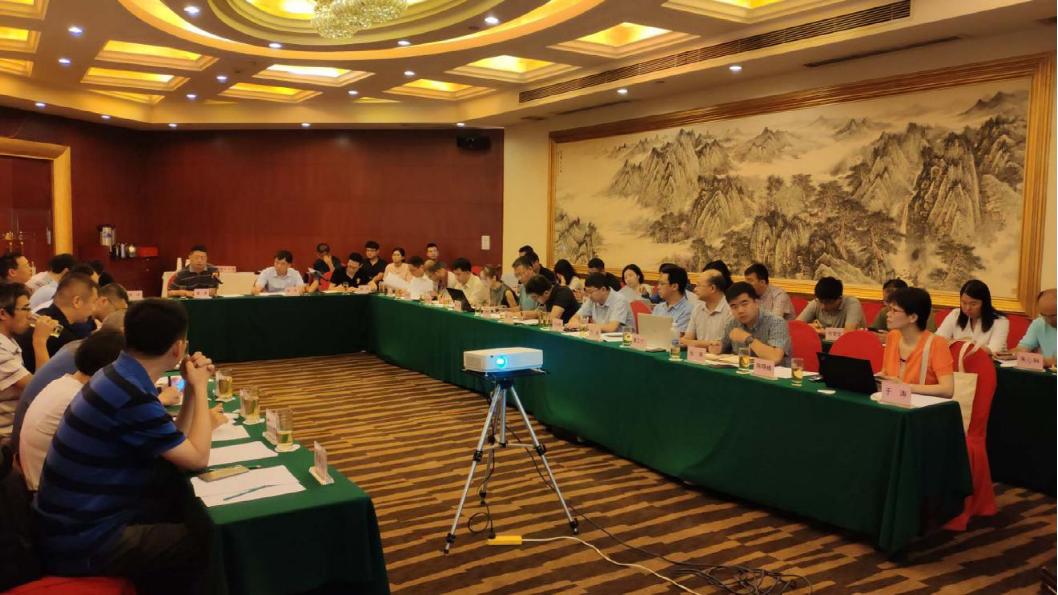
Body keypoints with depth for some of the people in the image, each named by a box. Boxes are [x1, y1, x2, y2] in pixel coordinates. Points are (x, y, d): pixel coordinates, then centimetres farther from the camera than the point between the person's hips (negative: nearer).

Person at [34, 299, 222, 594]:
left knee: (186, 500, 17)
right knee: (209, 544, -6)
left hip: (81, 518, 9)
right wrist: (200, 388, -8)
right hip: (82, 542, -9)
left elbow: (176, 444, 9)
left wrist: (192, 386, 1)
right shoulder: (131, 397, -28)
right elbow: (197, 458, -16)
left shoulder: (120, 376, 2)